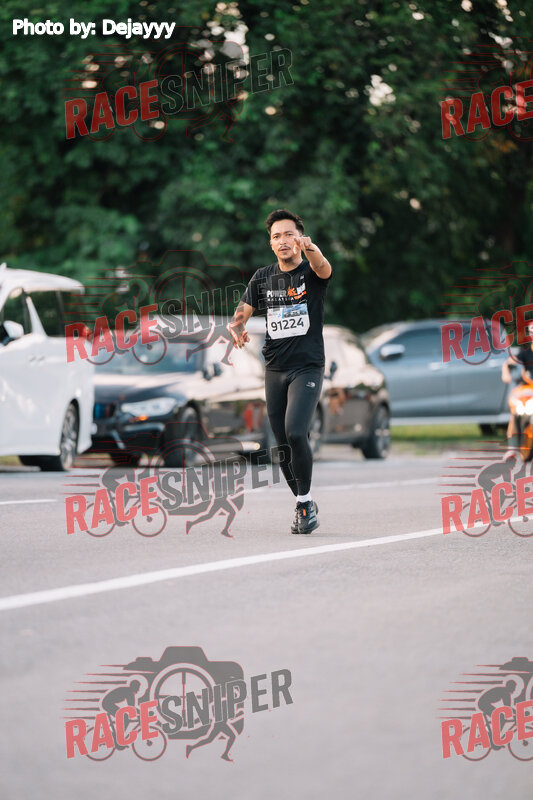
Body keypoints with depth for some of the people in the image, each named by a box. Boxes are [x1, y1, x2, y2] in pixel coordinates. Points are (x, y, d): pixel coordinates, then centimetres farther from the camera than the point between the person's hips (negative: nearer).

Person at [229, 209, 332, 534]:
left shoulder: (311, 273, -6)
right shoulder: (262, 278, 8)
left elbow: (323, 268, -30)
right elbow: (240, 315, 6)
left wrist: (311, 250, -54)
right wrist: (237, 329, -19)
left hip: (308, 367, -5)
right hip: (275, 370, 5)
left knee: (295, 432, -23)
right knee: (284, 445, 6)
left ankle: (306, 500, -7)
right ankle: (305, 506, 23)